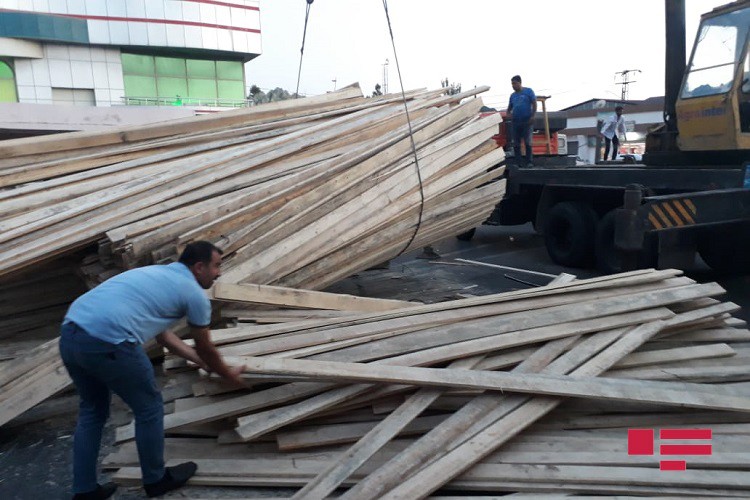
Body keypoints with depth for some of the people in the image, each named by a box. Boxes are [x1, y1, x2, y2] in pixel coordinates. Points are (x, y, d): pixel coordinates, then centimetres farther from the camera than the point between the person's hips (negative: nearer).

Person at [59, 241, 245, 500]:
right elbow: (206, 349, 17)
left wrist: (202, 361, 45)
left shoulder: (156, 273, 29)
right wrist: (228, 374, 36)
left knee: (91, 411, 27)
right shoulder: (195, 294, 5)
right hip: (108, 344, -8)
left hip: (69, 333, 9)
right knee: (149, 409, 14)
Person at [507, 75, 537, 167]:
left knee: (528, 142, -6)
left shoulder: (528, 91, 2)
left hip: (526, 121, -5)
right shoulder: (513, 95, 16)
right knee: (516, 143, 4)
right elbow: (509, 108, 23)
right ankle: (517, 162, 9)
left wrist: (532, 116, -11)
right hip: (515, 121, 5)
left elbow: (534, 104, -1)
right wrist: (509, 114, 1)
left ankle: (529, 162, -3)